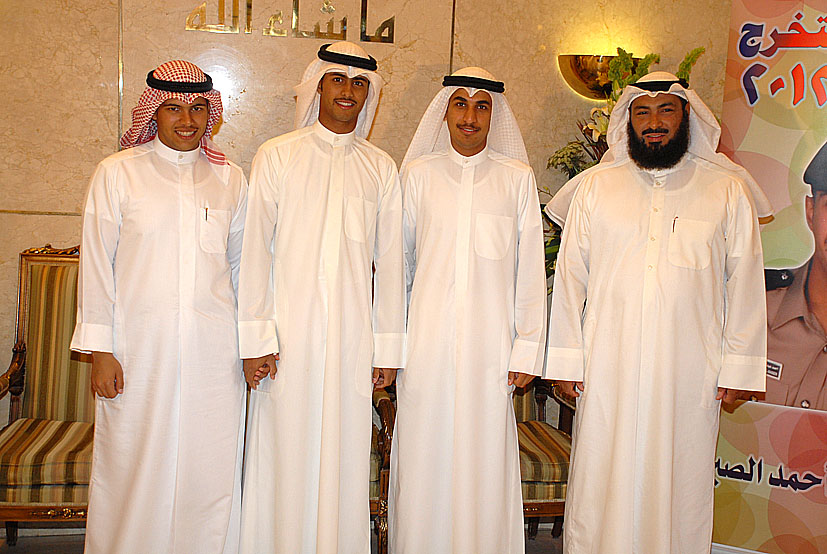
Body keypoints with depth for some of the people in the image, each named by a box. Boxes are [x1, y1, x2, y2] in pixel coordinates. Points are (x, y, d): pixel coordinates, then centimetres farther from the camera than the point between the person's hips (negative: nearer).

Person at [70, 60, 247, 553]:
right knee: (133, 472, 6)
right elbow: (97, 264, 2)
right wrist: (100, 350, -3)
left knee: (210, 471, 5)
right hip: (138, 347, -1)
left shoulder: (230, 180, 10)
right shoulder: (118, 173, 3)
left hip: (214, 349, 2)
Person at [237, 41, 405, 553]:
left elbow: (389, 262, 8)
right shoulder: (276, 156, 5)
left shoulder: (381, 168, 10)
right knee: (284, 457, 3)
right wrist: (255, 339, -5)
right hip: (289, 335, -1)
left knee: (344, 458, 6)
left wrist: (388, 348, 4)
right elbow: (255, 251, 1)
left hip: (352, 338, 2)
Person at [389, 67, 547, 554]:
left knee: (484, 467, 2)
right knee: (424, 456, 5)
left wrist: (527, 350, 0)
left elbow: (531, 271, 5)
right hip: (427, 344, 1)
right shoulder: (419, 174, 8)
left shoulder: (517, 178, 5)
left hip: (490, 345, 0)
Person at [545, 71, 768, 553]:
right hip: (608, 370, 1)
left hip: (689, 373, 0)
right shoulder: (597, 186, 7)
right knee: (600, 483, 6)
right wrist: (565, 361, 2)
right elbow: (570, 275, 6)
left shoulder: (728, 189, 5)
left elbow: (745, 283, 5)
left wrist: (737, 367, 1)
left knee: (681, 486, 6)